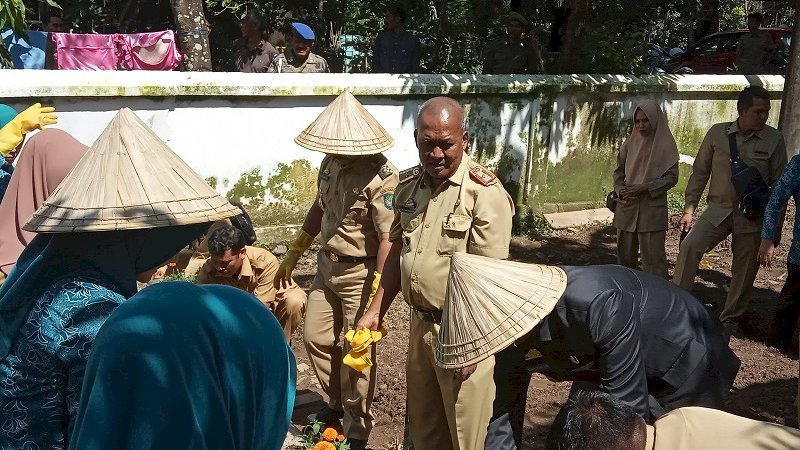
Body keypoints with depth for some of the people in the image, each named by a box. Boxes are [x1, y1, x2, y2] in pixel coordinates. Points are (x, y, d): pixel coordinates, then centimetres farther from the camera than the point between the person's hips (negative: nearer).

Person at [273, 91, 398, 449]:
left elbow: (388, 240, -25)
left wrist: (376, 300, -27)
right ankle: (337, 403, 40)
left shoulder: (380, 177, -24)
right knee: (315, 338, 16)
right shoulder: (331, 161, 0)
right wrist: (293, 254, 21)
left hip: (360, 273, -8)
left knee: (356, 352, 3)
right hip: (327, 266, 8)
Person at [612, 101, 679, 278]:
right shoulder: (630, 143, 6)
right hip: (626, 208, 4)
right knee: (624, 256, 13)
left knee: (653, 258, -4)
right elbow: (619, 171, 12)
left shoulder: (665, 144, -4)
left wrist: (644, 188, -16)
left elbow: (671, 177, -6)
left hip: (652, 209, -4)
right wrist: (621, 189, -8)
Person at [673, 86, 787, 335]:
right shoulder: (717, 133, -2)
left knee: (745, 268, 7)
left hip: (752, 216, 0)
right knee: (689, 246, -20)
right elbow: (700, 173, 4)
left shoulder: (774, 139, -4)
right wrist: (689, 209, 1)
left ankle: (730, 318, 26)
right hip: (719, 209, 0)